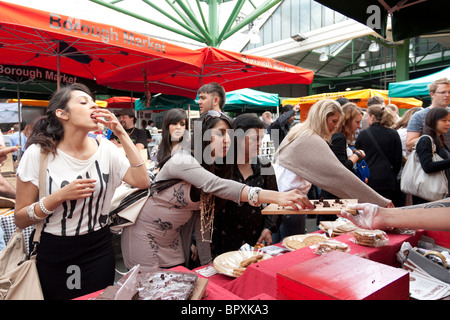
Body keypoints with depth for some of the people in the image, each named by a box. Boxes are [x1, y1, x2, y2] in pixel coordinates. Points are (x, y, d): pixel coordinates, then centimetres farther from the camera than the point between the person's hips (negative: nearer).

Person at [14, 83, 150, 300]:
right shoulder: (38, 153, -11)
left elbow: (142, 182, -16)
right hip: (55, 257, -2)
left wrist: (122, 135, -17)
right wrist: (61, 196, -25)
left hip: (99, 252, 2)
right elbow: (20, 219, -8)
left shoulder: (105, 149, -4)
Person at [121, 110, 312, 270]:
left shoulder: (216, 168, -1)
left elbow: (202, 211, 3)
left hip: (172, 238, 7)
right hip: (145, 234, -7)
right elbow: (216, 185, -43)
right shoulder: (182, 160, -26)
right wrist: (275, 197, -51)